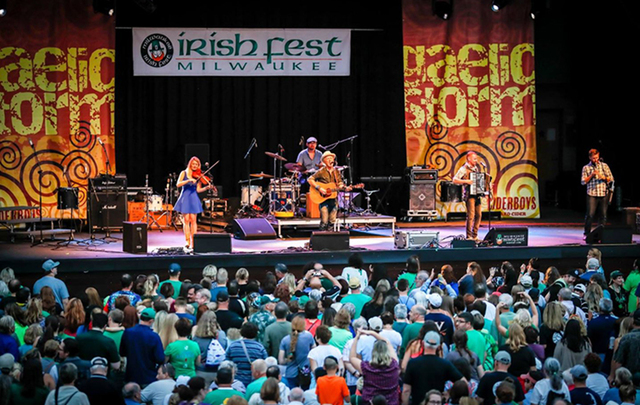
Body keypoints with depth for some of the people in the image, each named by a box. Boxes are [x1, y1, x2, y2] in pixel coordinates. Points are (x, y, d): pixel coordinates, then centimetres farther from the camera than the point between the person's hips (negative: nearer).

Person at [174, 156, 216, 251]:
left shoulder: (198, 176, 6)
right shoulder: (184, 173, 3)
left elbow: (198, 189, 2)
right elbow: (178, 184, -10)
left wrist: (207, 187, -15)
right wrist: (189, 180, -21)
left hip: (193, 199, 1)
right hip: (185, 198, -1)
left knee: (193, 220, -4)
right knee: (186, 220, -4)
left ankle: (193, 243, -4)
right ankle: (188, 242, -2)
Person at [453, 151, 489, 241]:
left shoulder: (477, 168, 16)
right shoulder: (464, 169, -6)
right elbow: (455, 180, -14)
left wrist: (486, 184, 12)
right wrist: (466, 181, -23)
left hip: (478, 195, 7)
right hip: (469, 195, -7)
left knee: (478, 215, 5)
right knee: (471, 216, -10)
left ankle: (475, 236, 13)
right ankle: (469, 237, -7)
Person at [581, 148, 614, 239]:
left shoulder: (604, 165, 12)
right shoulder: (586, 168, 9)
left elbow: (611, 179, 10)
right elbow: (583, 182, 3)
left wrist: (603, 178, -9)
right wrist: (591, 175, -9)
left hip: (604, 194, 2)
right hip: (592, 194, -2)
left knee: (603, 215, 1)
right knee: (590, 214, -9)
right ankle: (587, 234, -2)